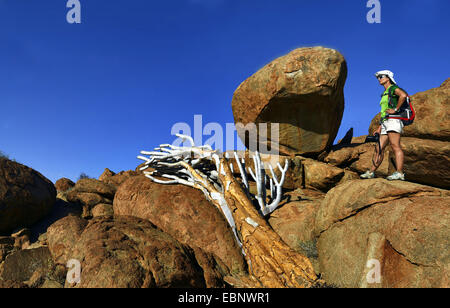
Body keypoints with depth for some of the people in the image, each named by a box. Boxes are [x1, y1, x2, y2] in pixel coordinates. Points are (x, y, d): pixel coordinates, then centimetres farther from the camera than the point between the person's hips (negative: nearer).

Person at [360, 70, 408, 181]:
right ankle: (371, 172, 2)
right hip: (385, 123, 9)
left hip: (393, 121, -9)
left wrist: (395, 109, -16)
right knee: (379, 148, 3)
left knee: (395, 146, -16)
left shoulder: (393, 88, 3)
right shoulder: (385, 94, 29)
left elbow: (403, 95, -21)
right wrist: (379, 128, 21)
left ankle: (400, 173, -20)